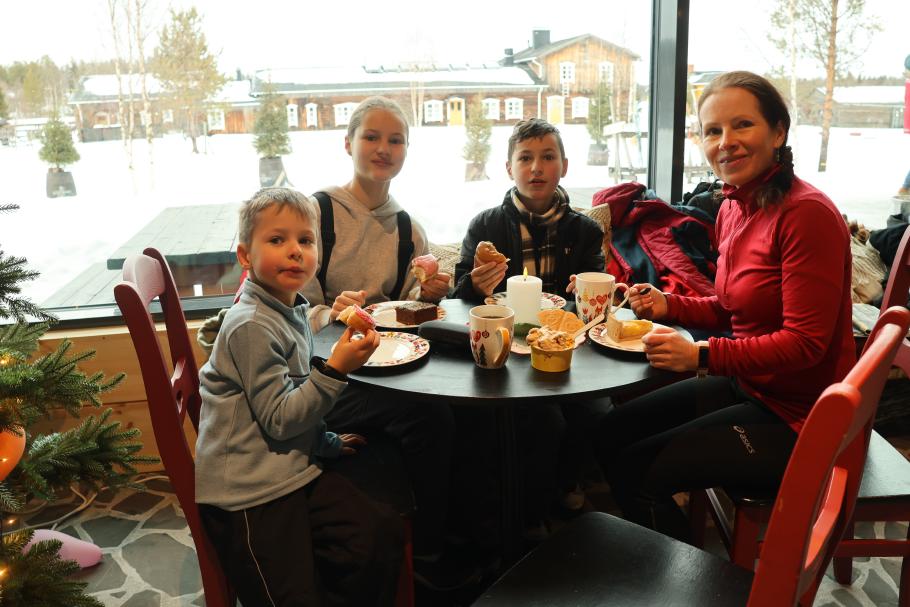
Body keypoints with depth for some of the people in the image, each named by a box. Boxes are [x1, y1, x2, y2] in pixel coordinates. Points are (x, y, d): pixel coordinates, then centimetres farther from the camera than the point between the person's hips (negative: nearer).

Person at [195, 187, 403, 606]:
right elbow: (279, 418, -21)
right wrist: (336, 369, -27)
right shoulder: (252, 326, -20)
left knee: (383, 535, 1)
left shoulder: (293, 310, 10)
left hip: (293, 469, 9)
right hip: (250, 491, -8)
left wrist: (326, 442, 22)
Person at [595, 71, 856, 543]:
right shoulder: (732, 210, 3)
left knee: (637, 470, -10)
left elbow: (805, 343, -23)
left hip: (797, 417, -9)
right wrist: (668, 306, -2)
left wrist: (701, 356, -26)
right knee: (611, 434, 11)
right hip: (747, 386, 9)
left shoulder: (807, 214, -23)